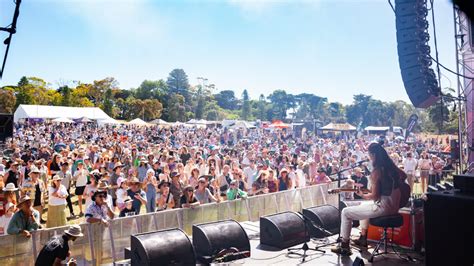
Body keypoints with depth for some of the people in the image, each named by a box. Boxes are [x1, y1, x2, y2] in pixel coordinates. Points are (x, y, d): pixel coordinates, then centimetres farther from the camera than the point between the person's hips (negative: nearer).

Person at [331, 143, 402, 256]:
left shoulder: (376, 172, -20)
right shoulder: (392, 166, 3)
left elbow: (374, 195, -20)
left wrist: (363, 195, -1)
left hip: (383, 207, -9)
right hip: (394, 206, 9)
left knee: (345, 212, 1)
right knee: (363, 205, 35)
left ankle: (344, 247, 7)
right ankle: (363, 238, 39)